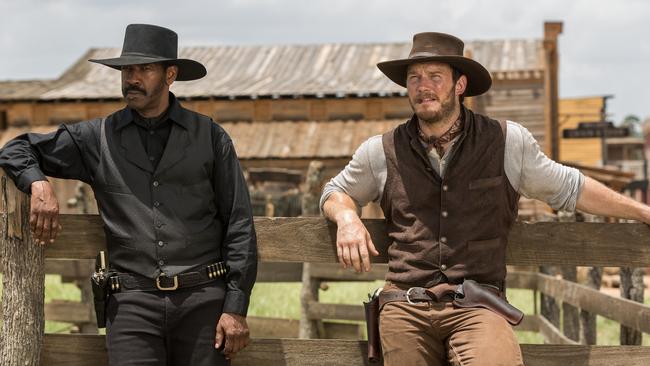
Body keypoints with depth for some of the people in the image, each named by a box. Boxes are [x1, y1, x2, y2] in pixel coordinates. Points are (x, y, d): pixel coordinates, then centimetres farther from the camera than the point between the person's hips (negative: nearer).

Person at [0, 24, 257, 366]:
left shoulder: (210, 137, 8)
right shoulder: (98, 138, 10)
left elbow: (239, 226, 5)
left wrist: (236, 308, -3)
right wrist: (39, 184, -7)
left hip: (202, 299, 0)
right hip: (133, 302, 0)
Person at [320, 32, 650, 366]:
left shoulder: (508, 142, 9)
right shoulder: (381, 152, 11)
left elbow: (570, 188, 21)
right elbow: (335, 193, 27)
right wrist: (347, 217, 3)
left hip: (477, 304, -2)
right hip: (406, 305, 2)